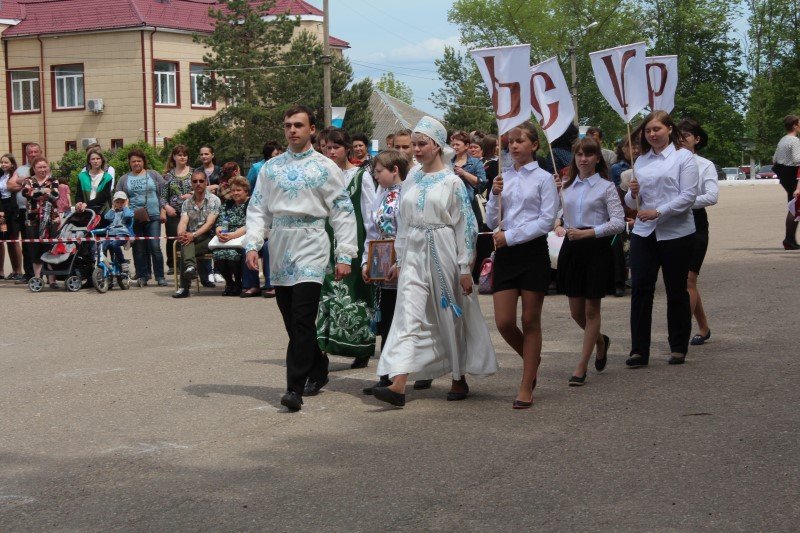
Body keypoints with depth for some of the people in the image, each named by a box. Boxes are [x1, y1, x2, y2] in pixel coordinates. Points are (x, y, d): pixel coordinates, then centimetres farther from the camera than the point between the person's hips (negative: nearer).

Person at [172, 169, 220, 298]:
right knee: (185, 240, -35)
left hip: (208, 237, -3)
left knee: (185, 249, -33)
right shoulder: (187, 203, 16)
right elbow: (183, 221, -1)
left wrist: (193, 235, -27)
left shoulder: (214, 200, 3)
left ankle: (184, 287, -35)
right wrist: (181, 234, -26)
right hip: (192, 238, 3)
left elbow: (209, 223, -11)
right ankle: (190, 266, -57)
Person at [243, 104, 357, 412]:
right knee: (291, 320, 9)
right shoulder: (271, 168, 12)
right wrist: (252, 245, -2)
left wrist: (345, 255, -6)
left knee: (302, 319, -13)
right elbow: (258, 209, 11)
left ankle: (295, 387, -13)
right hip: (280, 245, 5)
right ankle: (318, 370, 27)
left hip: (310, 246, -4)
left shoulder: (325, 167, 2)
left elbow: (343, 213, 1)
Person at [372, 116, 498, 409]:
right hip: (414, 255, 4)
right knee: (408, 317, -9)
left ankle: (460, 379, 25)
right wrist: (400, 259, 14)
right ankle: (398, 384, -19)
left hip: (443, 255, -3)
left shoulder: (452, 182, -4)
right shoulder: (410, 181, 10)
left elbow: (465, 225, -5)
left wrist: (465, 268, -8)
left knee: (452, 319, 8)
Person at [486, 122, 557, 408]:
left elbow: (547, 220, -9)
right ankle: (532, 359, 28)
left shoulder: (543, 178, -1)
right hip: (505, 253, 4)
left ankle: (526, 387, 8)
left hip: (533, 251, -4)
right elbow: (491, 222, 10)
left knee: (530, 321, 2)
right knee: (504, 322, -2)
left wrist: (510, 236, -12)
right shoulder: (502, 178, 11)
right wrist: (495, 195, -6)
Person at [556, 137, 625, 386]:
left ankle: (582, 366, 6)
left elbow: (618, 222, -12)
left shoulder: (606, 187, -3)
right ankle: (600, 340, 38)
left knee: (591, 310, 0)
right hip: (571, 247, 5)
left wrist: (587, 233, -19)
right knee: (576, 312, 8)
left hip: (596, 248, -5)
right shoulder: (567, 187, 11)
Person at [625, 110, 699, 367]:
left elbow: (688, 196, -10)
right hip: (644, 232, 4)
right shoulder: (641, 161, 13)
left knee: (676, 291, 6)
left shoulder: (683, 157, -2)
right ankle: (639, 350, 0)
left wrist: (658, 212, -18)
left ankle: (678, 348, 18)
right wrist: (633, 194, -6)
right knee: (640, 289, -4)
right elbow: (632, 203, 17)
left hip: (677, 233, -4)